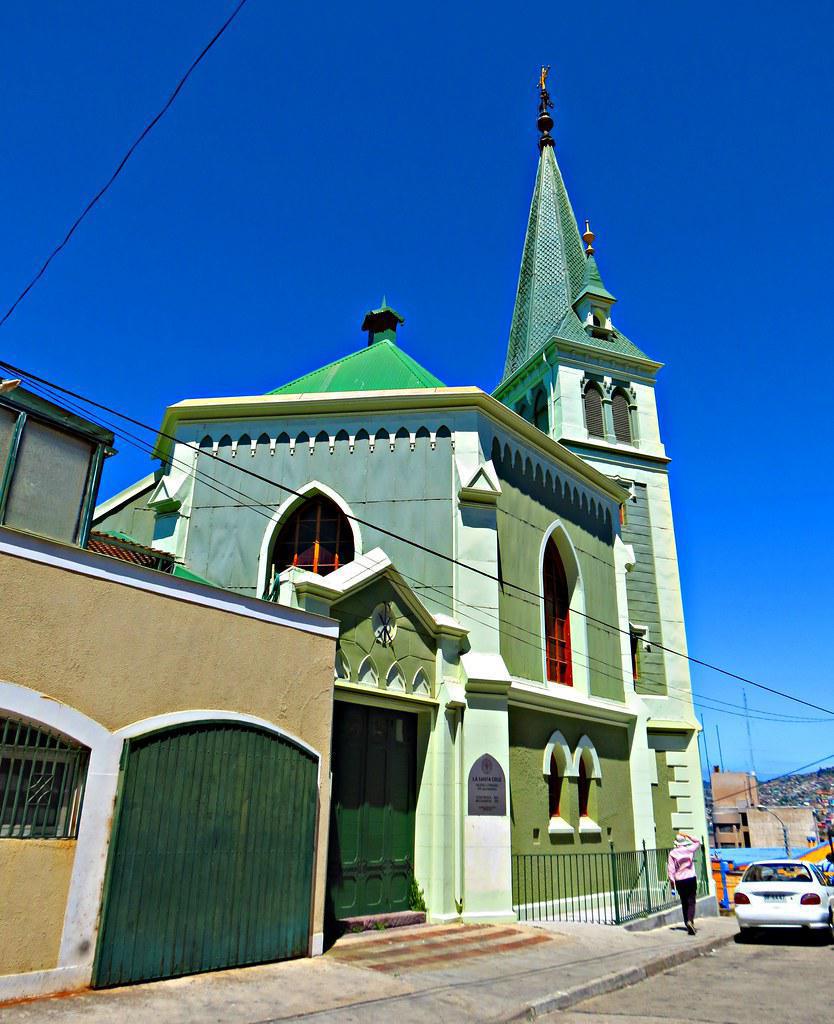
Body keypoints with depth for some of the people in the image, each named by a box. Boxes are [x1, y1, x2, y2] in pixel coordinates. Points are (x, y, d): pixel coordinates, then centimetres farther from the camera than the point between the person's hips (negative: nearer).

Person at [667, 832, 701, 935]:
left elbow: (671, 868, -6)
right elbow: (698, 842, 16)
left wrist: (672, 881, 2)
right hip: (691, 879, -1)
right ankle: (690, 920, -23)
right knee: (691, 901, -3)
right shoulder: (690, 849, -3)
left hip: (679, 881, 1)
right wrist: (688, 835, 14)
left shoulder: (672, 853, -3)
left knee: (684, 903, 13)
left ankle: (687, 922, 15)